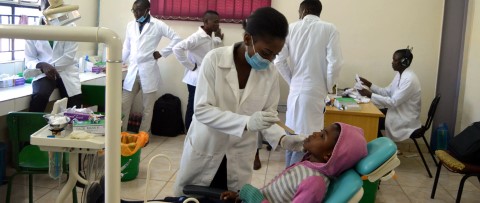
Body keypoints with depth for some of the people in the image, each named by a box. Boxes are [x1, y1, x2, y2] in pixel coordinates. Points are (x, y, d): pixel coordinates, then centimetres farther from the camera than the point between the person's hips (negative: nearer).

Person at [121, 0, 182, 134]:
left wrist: (162, 53, -5)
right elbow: (126, 48, 16)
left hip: (148, 71, -4)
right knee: (123, 104, 5)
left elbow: (177, 39, -3)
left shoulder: (158, 25, -3)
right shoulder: (130, 26, 10)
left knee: (147, 107, 6)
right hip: (132, 70, 4)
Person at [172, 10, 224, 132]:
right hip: (196, 79, -8)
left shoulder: (210, 38, 9)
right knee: (193, 108, 2)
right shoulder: (197, 37, -16)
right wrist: (190, 65, -18)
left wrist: (219, 38, 10)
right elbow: (177, 48, -23)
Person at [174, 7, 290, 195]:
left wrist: (282, 138, -22)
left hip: (239, 158, 2)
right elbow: (201, 109, -20)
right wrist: (247, 122, -32)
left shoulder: (270, 73, -9)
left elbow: (268, 117, -2)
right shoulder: (214, 59, -17)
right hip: (205, 151, -2)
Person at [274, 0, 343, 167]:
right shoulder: (329, 29, -4)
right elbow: (334, 63, -12)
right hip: (314, 91, -3)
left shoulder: (291, 28, 3)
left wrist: (292, 81, 10)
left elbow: (279, 61, -2)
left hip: (295, 89, 4)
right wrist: (327, 87, 2)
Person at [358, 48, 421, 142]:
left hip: (406, 121, -8)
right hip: (398, 114, 8)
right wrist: (369, 84, -1)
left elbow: (393, 102, -27)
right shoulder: (400, 74, 6)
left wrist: (370, 95, -28)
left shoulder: (409, 79, -24)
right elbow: (387, 92, 9)